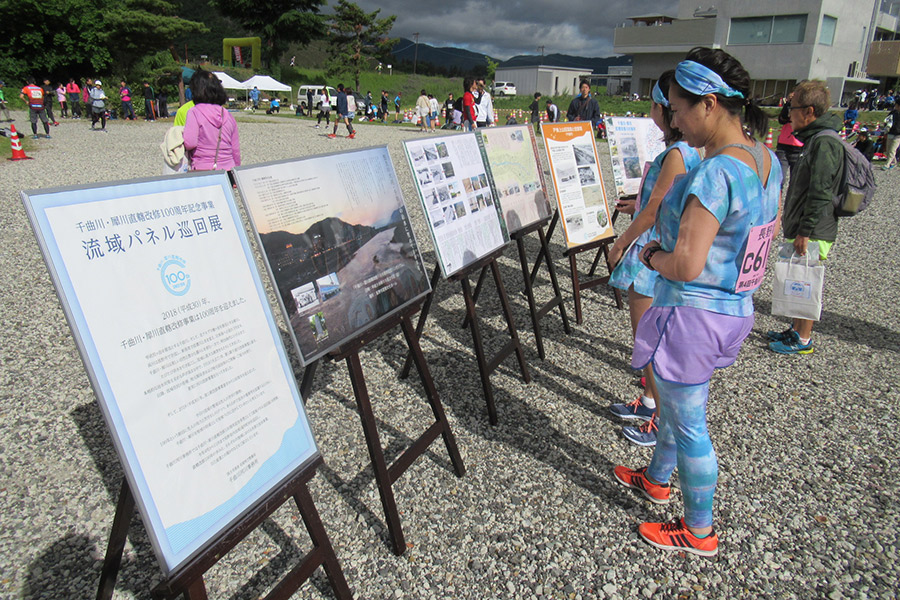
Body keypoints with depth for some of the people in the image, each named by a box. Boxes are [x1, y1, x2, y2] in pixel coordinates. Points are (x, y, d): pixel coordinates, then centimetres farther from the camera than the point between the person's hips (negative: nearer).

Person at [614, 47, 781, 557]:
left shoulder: (714, 174, -27)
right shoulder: (768, 160, 3)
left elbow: (686, 266, -31)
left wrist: (652, 257, -8)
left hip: (692, 314, -9)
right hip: (735, 308, 10)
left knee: (689, 424, 10)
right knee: (678, 401, 28)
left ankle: (700, 532, 31)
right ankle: (657, 479, 51)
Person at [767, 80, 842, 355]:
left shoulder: (824, 142, -18)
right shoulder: (816, 139, 14)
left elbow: (820, 194, -23)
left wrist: (805, 232, -22)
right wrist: (791, 219, 24)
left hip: (814, 234, -10)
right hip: (803, 229, 10)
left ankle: (803, 340, 10)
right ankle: (796, 330, 29)